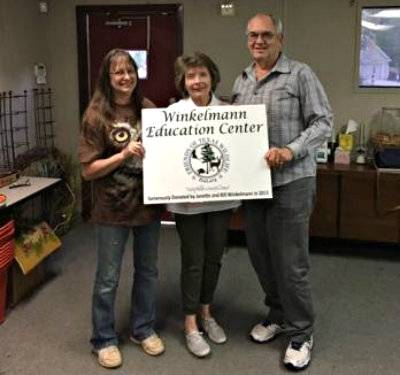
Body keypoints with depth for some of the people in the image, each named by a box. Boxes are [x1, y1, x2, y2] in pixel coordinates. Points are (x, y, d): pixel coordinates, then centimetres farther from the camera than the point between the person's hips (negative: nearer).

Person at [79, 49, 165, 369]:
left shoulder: (149, 109, 0)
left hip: (149, 204, 4)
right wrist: (124, 154, -23)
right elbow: (88, 170, -13)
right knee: (108, 279, 9)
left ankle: (143, 329, 36)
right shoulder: (96, 115, -11)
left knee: (148, 271, 17)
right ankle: (104, 340, 28)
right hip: (112, 209, -4)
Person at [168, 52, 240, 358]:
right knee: (193, 261, 5)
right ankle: (191, 324, 21)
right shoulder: (173, 112, -6)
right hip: (188, 199, -3)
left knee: (214, 258, 15)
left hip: (221, 197, 3)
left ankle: (206, 313, 35)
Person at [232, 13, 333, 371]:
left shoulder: (300, 75, -6)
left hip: (291, 181, -6)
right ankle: (278, 314, 35)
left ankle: (301, 332, 17)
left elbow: (323, 123, -9)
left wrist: (291, 150, -23)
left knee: (290, 261, -1)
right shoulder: (241, 81, 13)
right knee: (260, 256, 14)